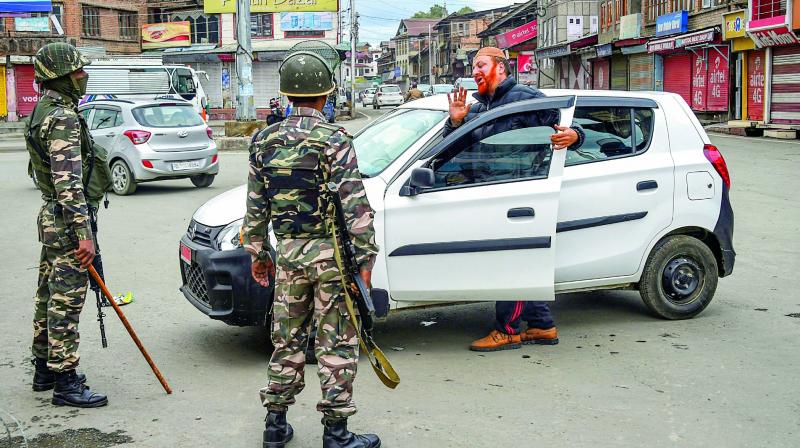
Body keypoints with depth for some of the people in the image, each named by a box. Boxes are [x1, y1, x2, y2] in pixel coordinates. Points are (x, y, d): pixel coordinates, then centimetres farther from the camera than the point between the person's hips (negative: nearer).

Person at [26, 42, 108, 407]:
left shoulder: (44, 111, 15)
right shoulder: (62, 119, -18)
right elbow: (69, 182, -25)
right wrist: (84, 233, -25)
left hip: (51, 217, 11)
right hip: (67, 220, -11)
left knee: (49, 297, 16)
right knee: (66, 302, -6)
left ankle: (45, 369, 27)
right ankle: (65, 383, -1)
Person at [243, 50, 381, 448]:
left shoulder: (265, 143, 5)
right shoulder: (334, 141, -11)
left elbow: (255, 208, 10)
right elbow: (355, 207, -15)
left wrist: (257, 254, 20)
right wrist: (364, 259, -10)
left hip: (288, 253, 5)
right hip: (330, 252, -5)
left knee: (287, 340, 16)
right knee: (336, 345, 2)